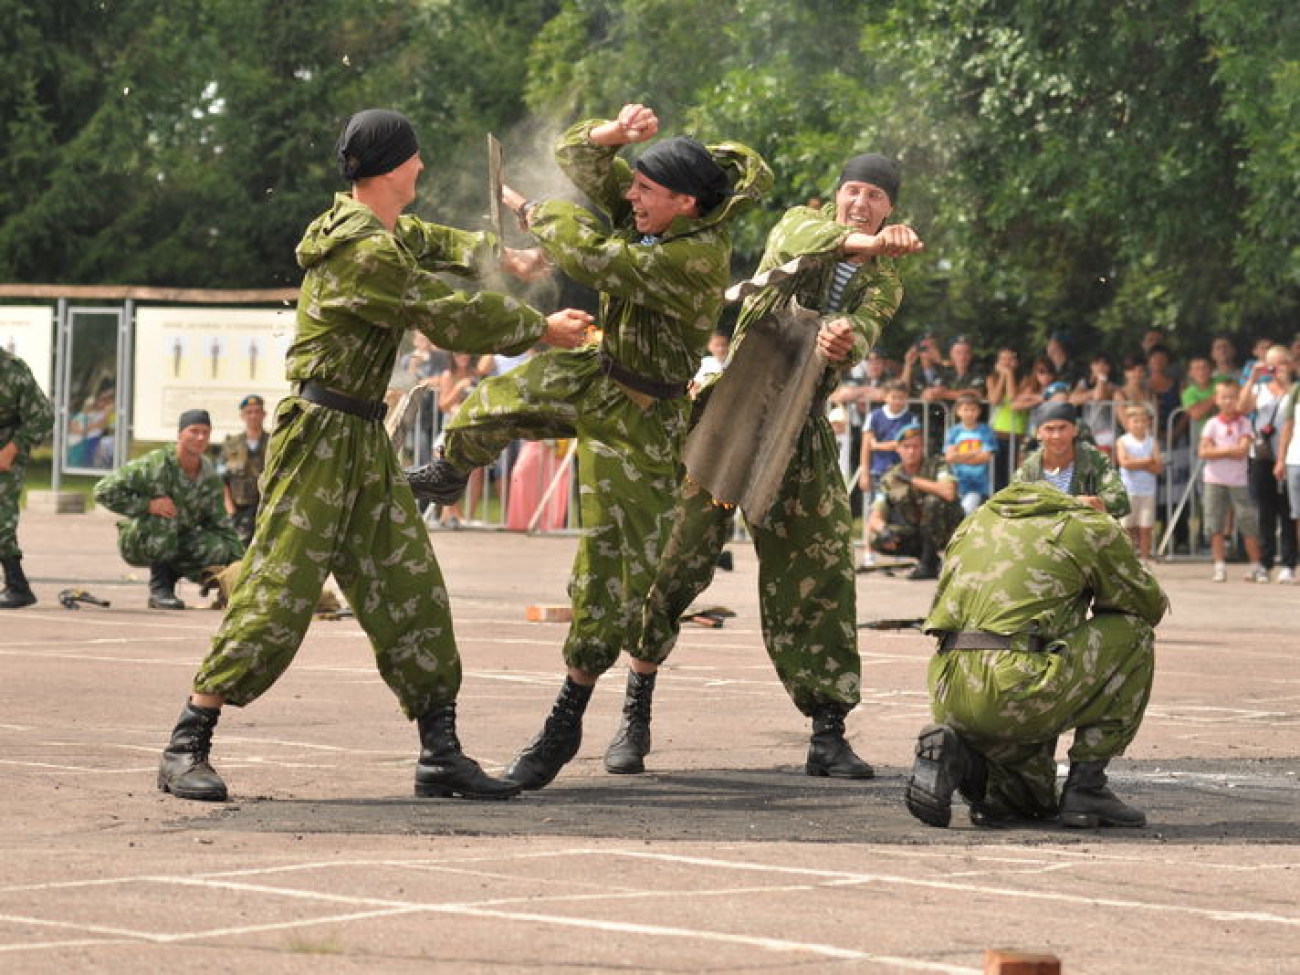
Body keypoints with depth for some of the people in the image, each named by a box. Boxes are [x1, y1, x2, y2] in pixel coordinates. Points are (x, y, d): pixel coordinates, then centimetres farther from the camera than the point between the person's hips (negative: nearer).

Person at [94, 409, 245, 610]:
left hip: (178, 543, 5)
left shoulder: (211, 478, -2)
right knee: (165, 518, -36)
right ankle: (159, 588, -22)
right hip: (137, 541, -5)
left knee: (219, 549, -22)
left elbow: (221, 524, 6)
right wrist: (147, 505, -29)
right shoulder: (154, 465, -21)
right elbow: (103, 491, -23)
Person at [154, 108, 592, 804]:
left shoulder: (369, 227, 11)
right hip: (320, 437, -10)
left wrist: (502, 256, 40)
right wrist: (542, 329, -3)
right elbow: (452, 318, -15)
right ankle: (186, 749, -6)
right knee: (278, 593, -11)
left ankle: (441, 753, 11)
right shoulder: (366, 255, -19)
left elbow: (422, 240, 34)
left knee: (410, 591, 7)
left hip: (363, 445, 10)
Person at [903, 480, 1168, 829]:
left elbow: (939, 615, 28)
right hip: (1015, 692, -7)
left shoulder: (975, 522, 26)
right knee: (1133, 634, 16)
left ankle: (957, 756, 0)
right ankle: (1086, 786, 10)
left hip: (949, 702, 7)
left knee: (1035, 803, 30)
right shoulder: (1091, 528, 8)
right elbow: (1150, 605, 20)